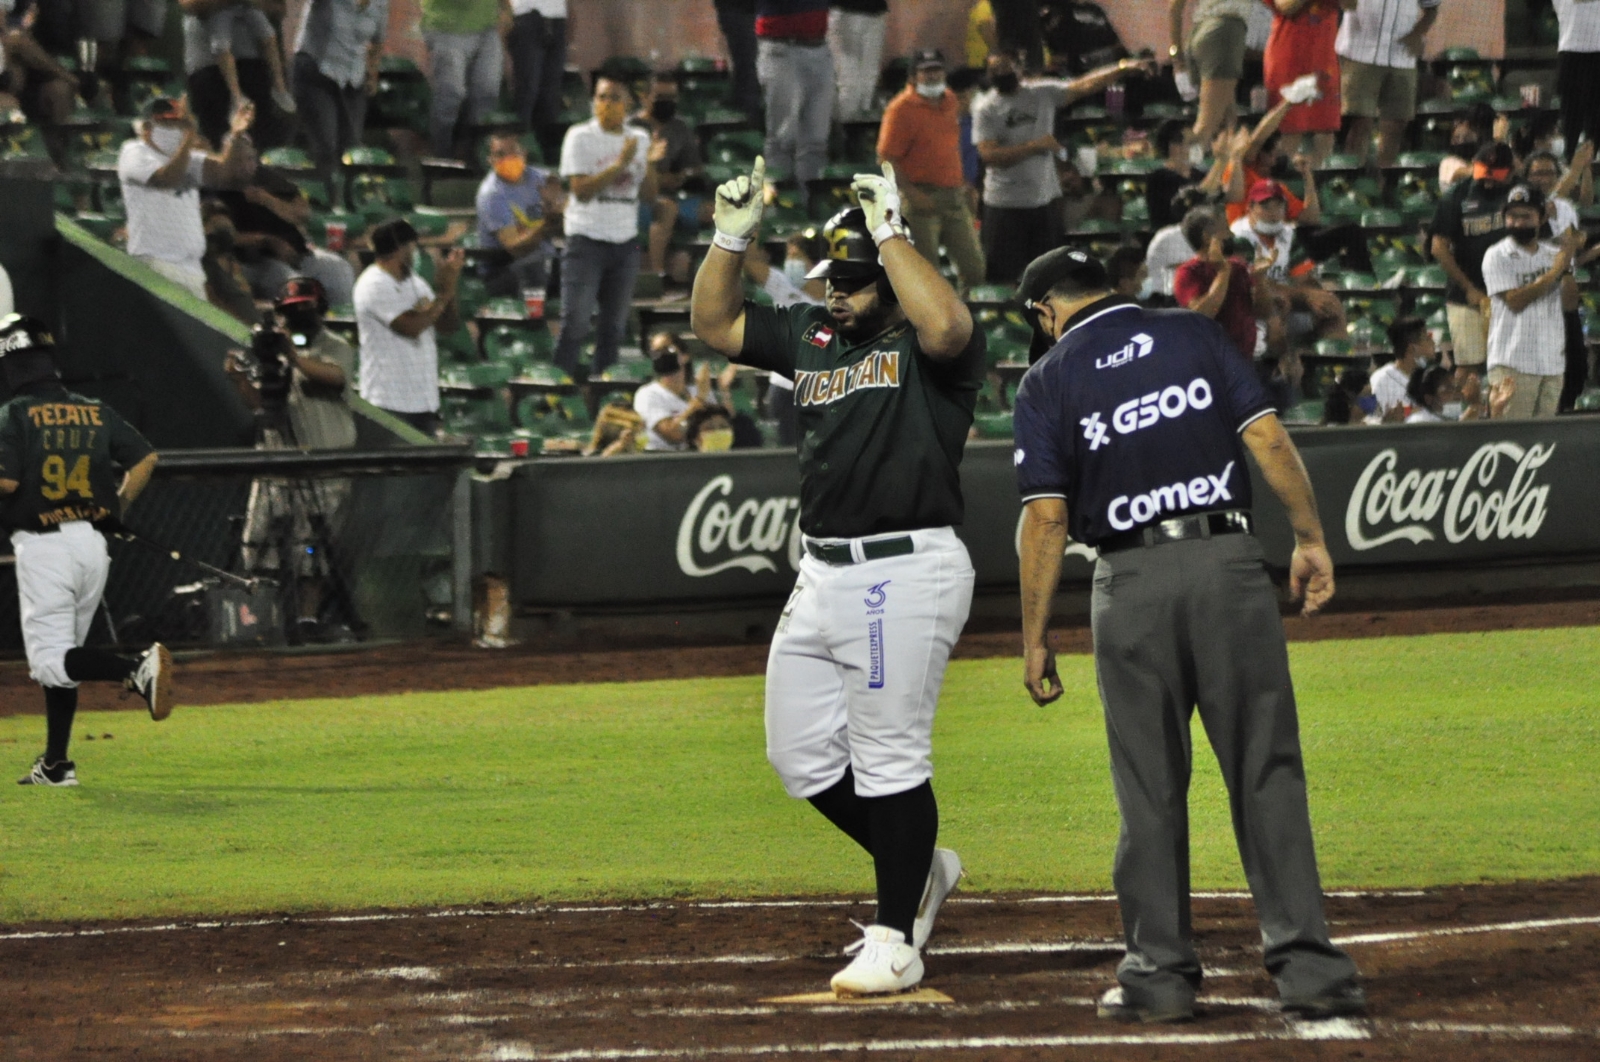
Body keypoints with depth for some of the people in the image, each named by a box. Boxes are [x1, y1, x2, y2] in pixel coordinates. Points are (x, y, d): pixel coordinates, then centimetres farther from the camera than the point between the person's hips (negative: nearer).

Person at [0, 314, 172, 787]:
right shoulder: (96, 412, 9)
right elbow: (145, 458, 4)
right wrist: (116, 510, 15)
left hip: (43, 547, -6)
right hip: (92, 543, 6)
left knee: (49, 660, -7)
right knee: (62, 655, 16)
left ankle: (137, 668, -31)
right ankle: (56, 764, 15)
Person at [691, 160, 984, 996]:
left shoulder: (922, 344, -7)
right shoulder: (812, 336, 15)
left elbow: (945, 326, -31)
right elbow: (713, 322, 22)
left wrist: (889, 234, -24)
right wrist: (732, 237, 7)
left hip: (906, 574, -8)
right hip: (821, 575, 8)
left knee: (888, 759, -6)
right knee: (802, 756, 12)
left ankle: (896, 942, 2)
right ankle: (918, 869, 30)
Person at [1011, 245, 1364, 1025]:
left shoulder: (1048, 382, 5)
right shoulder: (1193, 336, 9)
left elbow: (1046, 516, -1)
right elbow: (1268, 439, 0)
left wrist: (1034, 638, 2)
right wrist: (1310, 538, 5)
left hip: (1132, 581, -1)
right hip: (1228, 563, 1)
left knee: (1150, 787, 7)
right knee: (1266, 769, 1)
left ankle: (1161, 971, 8)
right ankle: (1305, 962, -4)